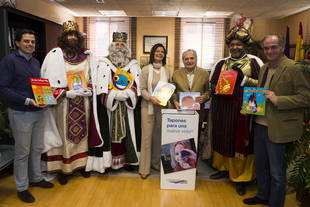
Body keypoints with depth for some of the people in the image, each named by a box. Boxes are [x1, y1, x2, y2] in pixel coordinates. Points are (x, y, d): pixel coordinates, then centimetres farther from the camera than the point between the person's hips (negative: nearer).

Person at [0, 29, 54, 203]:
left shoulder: (36, 62, 12)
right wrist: (27, 101, -21)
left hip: (38, 111, 6)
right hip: (21, 114, -6)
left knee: (37, 149, 16)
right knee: (22, 152, 5)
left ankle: (36, 178, 35)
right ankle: (22, 187, 22)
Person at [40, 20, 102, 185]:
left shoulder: (87, 55, 8)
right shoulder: (55, 55, -2)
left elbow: (93, 78, 12)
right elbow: (51, 82, -6)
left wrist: (89, 90, -6)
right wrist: (68, 93, -17)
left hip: (83, 103, 3)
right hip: (65, 103, -3)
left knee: (82, 132, 11)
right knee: (65, 134, 3)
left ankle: (81, 163, 25)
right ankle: (63, 168, 16)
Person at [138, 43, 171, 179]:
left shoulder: (167, 70, 9)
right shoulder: (146, 69, 0)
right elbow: (142, 89, -3)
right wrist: (151, 98, -18)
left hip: (162, 107, 3)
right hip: (148, 107, -3)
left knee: (159, 136, 9)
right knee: (147, 136, -2)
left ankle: (156, 163, 26)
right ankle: (144, 168, 9)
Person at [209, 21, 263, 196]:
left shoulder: (255, 61, 2)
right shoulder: (221, 63, 12)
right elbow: (212, 84, 14)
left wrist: (244, 79, -14)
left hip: (244, 108, -3)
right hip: (222, 108, 3)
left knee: (241, 141, 2)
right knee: (223, 138, 9)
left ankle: (241, 178, 17)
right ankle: (224, 168, 30)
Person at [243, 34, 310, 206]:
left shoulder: (295, 69, -12)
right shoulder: (264, 68, 12)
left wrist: (277, 100, -24)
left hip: (277, 129, -8)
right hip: (260, 125, 8)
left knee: (277, 173, 7)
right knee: (261, 165, 23)